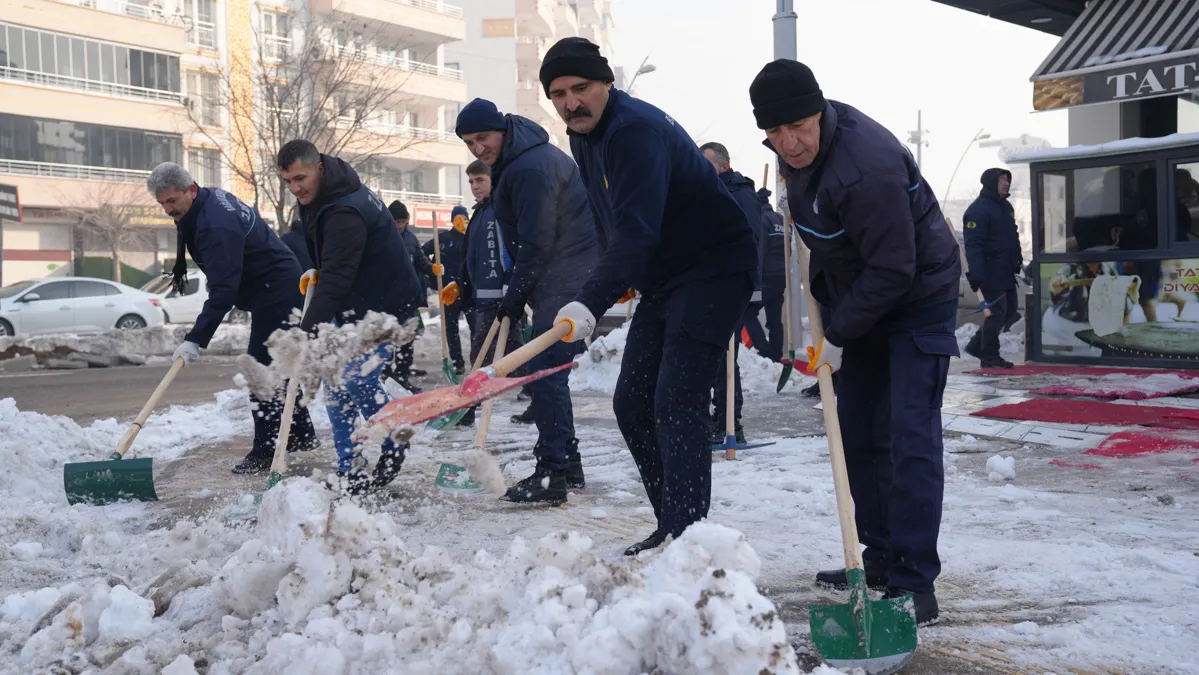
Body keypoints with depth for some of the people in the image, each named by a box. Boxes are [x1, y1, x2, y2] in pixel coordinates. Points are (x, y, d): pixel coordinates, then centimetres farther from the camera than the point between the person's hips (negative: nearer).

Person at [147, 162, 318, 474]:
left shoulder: (217, 227, -28)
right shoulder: (210, 198, 4)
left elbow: (222, 292, -33)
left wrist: (195, 340, -36)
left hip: (275, 294, -11)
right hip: (280, 290, 11)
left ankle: (266, 451, -7)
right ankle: (301, 435, 28)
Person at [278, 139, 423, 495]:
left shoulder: (345, 213, -29)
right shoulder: (316, 197, 3)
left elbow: (334, 281, -34)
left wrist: (307, 334, -38)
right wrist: (314, 273, 8)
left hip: (385, 304, -10)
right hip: (353, 303, 10)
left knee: (357, 379, -16)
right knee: (335, 380, 5)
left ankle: (392, 446, 11)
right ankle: (352, 472, 12)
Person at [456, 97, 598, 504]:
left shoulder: (531, 168, -18)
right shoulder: (513, 161, 16)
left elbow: (537, 244, -19)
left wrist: (514, 297, -11)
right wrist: (516, 291, 17)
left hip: (565, 282, -11)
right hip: (558, 280, 11)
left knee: (546, 372, -12)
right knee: (548, 371, 14)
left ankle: (552, 474, -10)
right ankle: (568, 466, 23)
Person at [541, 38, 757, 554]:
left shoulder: (637, 130, -23)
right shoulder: (584, 138, 8)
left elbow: (637, 232, -35)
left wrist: (590, 304, -43)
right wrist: (618, 281, 15)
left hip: (715, 270, -10)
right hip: (663, 280, 10)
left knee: (677, 404, -18)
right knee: (631, 403, 7)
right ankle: (671, 527, 17)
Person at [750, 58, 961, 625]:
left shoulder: (867, 166, -33)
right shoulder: (796, 149, -4)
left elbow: (893, 269, -28)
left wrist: (838, 336, -21)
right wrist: (819, 290, 14)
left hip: (918, 297, -9)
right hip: (859, 296, 9)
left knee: (909, 439, -13)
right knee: (857, 433, 11)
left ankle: (915, 583, -7)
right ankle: (880, 560, 22)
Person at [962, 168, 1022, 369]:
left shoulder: (1006, 206, 16)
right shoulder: (978, 209, -15)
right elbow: (973, 244, -21)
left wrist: (1018, 261, 22)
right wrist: (975, 275, -27)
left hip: (1006, 270, 10)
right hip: (990, 271, -10)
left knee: (1010, 309, 13)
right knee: (997, 311, -7)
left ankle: (977, 345, 22)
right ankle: (989, 356, 4)